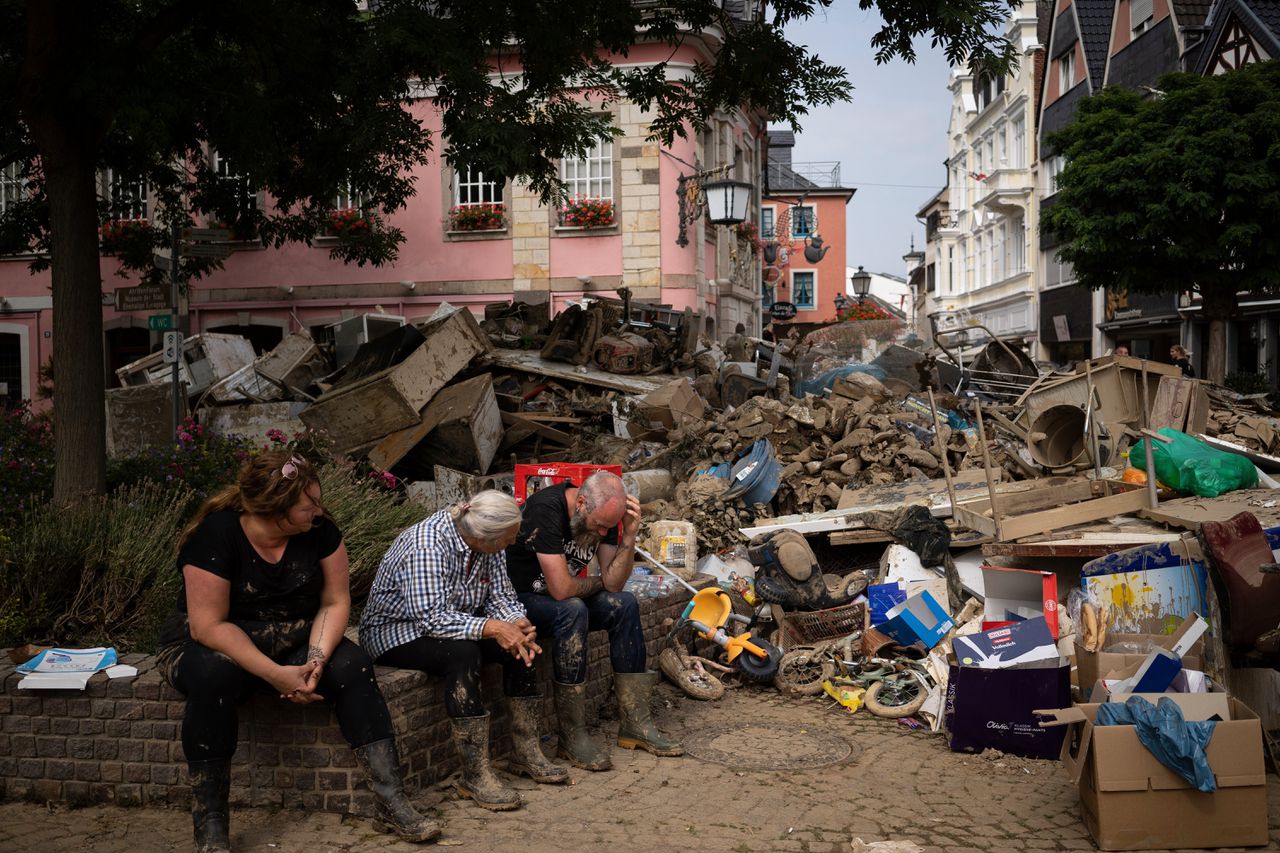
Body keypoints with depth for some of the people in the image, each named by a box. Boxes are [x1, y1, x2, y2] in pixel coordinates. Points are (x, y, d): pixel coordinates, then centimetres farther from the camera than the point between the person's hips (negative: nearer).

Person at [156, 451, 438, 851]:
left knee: (353, 666, -23)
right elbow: (209, 625, -25)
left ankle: (392, 804, -24)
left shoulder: (319, 529, -10)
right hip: (210, 644, -3)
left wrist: (317, 660, -26)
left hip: (292, 641, 4)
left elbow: (335, 601, -7)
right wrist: (276, 674, -32)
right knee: (213, 676, -38)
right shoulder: (215, 535, -23)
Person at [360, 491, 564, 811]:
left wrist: (517, 623, -22)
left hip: (456, 623, 8)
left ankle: (527, 753, -5)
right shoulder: (426, 545, -30)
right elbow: (432, 618, -35)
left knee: (519, 642, -14)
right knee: (462, 652, -35)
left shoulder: (488, 544, -6)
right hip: (395, 630, -8)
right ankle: (475, 775, -30)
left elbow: (501, 596, -2)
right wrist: (491, 628, -39)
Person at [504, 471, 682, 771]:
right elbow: (561, 589, -32)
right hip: (517, 598, -7)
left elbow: (614, 582, -7)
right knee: (572, 611, -34)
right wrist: (596, 583, -11)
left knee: (625, 605, -12)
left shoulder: (603, 513, -5)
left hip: (563, 599, 8)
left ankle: (635, 723, -9)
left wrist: (629, 535, -21)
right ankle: (572, 736, -27)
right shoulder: (546, 509, -29)